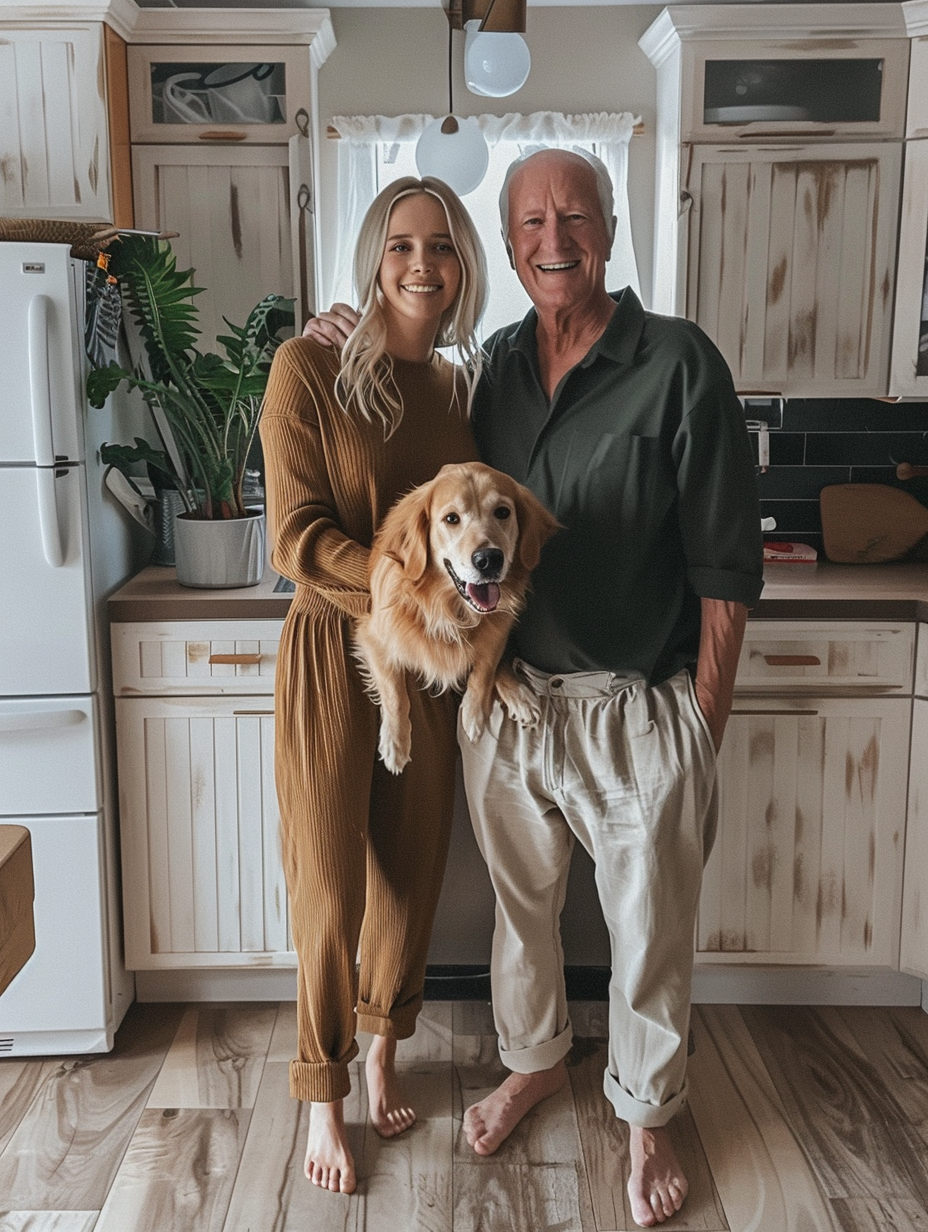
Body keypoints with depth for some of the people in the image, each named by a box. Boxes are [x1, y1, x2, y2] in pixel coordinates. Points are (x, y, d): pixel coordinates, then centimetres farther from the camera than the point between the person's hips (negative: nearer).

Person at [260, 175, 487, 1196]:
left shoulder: (461, 388, 6)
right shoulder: (310, 368, -11)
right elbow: (298, 540, -16)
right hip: (333, 654, -5)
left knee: (411, 876, 16)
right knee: (331, 891, 6)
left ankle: (383, 1057, 40)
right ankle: (323, 1096, 28)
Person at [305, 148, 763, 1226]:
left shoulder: (679, 363, -11)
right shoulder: (498, 365, 4)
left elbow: (724, 569, -10)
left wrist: (704, 728, -10)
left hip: (639, 713, -4)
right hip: (507, 700, 4)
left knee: (650, 932, 12)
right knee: (521, 903, 21)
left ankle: (647, 1114, 36)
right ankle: (533, 1060, 47)